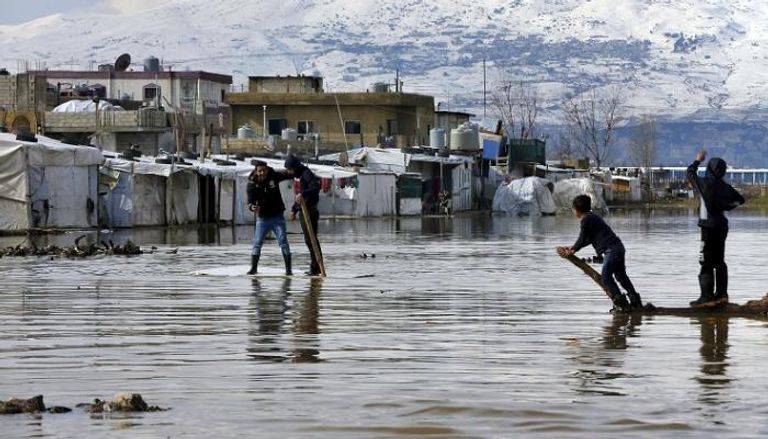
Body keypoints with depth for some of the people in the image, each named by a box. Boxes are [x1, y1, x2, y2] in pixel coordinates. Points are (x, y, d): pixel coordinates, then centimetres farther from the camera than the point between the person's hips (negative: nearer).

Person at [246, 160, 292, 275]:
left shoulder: (273, 177, -8)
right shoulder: (252, 184, -11)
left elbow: (288, 175, 2)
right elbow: (250, 200, -19)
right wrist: (252, 207, -42)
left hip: (277, 217, 0)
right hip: (262, 218, 0)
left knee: (283, 242, -7)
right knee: (257, 243, 2)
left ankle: (288, 269, -4)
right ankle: (253, 268, 16)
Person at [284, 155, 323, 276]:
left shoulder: (307, 174, -13)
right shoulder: (301, 175, 18)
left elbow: (316, 187, -29)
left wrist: (303, 194, -40)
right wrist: (294, 209, 30)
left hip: (310, 212, -10)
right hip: (304, 212, 10)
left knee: (311, 240, -9)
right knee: (309, 240, 11)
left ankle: (316, 267, -7)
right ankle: (315, 267, 15)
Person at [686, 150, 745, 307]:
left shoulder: (705, 183, -13)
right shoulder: (725, 187, 3)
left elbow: (690, 173, 3)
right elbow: (740, 200, 14)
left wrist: (698, 160, 17)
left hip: (709, 227, -7)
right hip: (722, 225, 7)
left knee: (706, 262, -5)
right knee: (719, 261, 14)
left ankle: (707, 297, -8)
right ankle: (721, 294, 15)